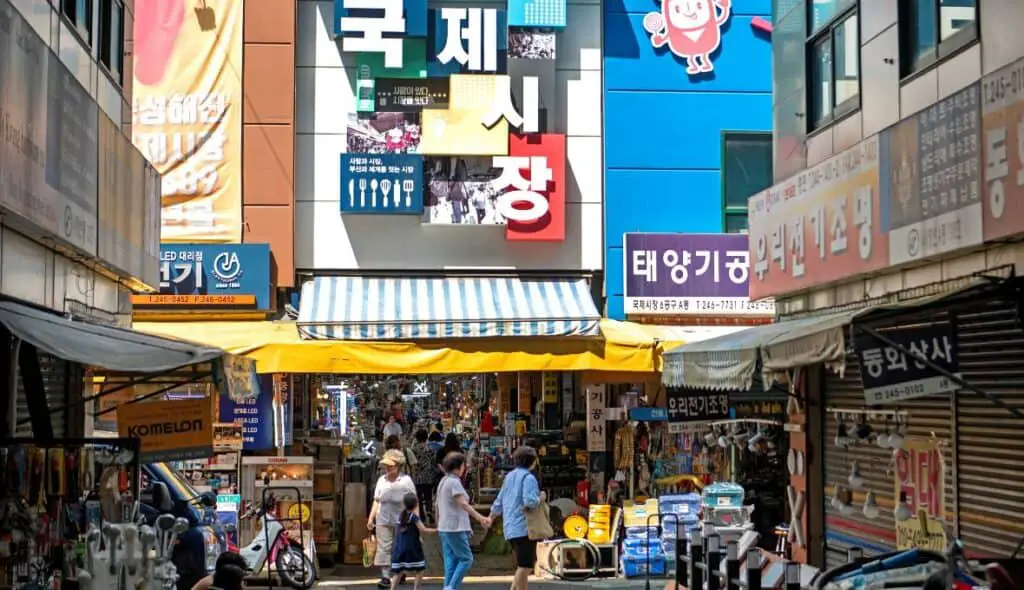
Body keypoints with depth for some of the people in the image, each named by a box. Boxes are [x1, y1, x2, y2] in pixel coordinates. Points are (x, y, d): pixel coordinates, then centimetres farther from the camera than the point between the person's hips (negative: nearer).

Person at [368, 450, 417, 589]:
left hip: (401, 521, -2)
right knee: (384, 547, -5)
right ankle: (385, 577, -5)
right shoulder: (381, 480, 6)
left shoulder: (406, 480, -4)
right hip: (383, 521, 2)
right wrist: (370, 519, 6)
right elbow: (376, 501, 10)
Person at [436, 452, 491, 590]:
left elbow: (438, 505, 22)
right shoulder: (454, 482, -13)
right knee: (466, 559, -6)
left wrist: (439, 523, 31)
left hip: (444, 528, 10)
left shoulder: (443, 481, 16)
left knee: (450, 560, 9)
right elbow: (463, 504, -24)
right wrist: (480, 518, -32)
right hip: (455, 528, -10)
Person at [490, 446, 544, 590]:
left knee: (530, 562, 17)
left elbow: (499, 501, 21)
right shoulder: (528, 477, -11)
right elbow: (530, 501, -24)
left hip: (511, 528, 9)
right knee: (525, 565, -4)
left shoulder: (509, 476, 14)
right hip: (524, 527, -9)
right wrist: (540, 498, -5)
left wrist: (491, 517, 34)